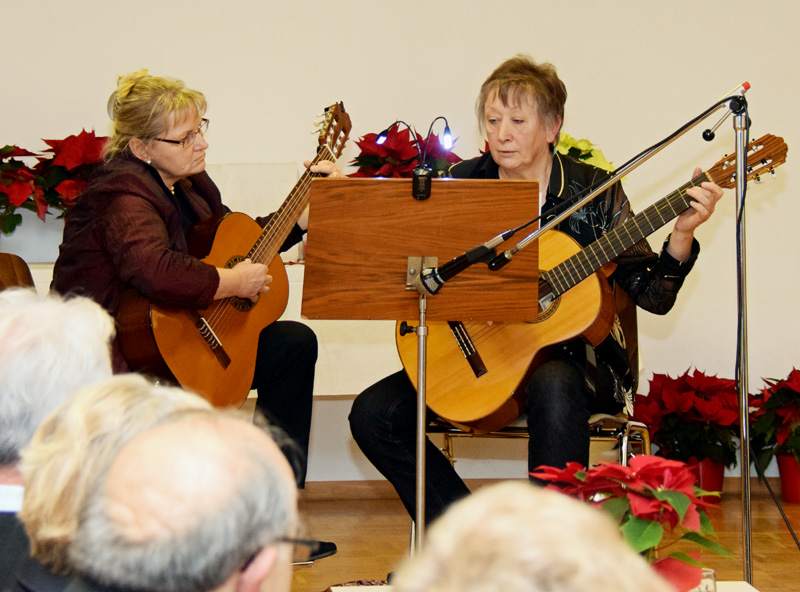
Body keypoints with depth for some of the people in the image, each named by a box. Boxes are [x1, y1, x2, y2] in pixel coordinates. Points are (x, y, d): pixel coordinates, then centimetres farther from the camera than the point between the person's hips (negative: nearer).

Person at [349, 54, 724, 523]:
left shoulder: (593, 191, -4)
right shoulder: (465, 183, 3)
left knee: (555, 387, -40)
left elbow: (653, 296, -8)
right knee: (373, 413, -14)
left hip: (571, 355, -4)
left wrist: (682, 236, -23)